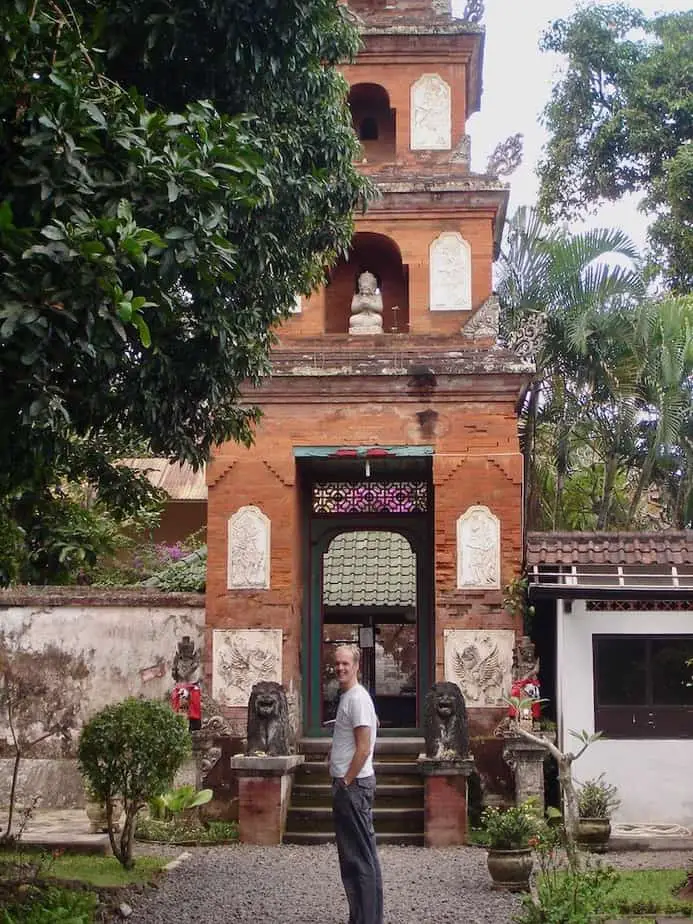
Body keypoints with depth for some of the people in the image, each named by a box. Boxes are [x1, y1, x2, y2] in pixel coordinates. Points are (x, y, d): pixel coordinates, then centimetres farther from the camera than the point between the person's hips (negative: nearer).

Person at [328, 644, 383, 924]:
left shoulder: (357, 698, -14)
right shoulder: (347, 697, 16)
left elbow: (363, 747, -20)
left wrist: (347, 781, -17)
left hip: (354, 785, -10)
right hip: (346, 784, 10)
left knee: (360, 856, -7)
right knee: (352, 855, 14)